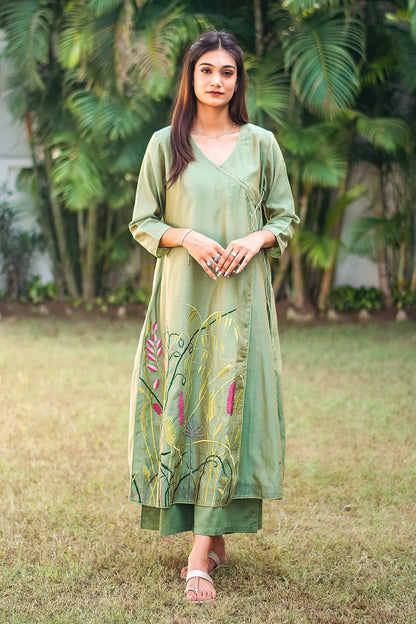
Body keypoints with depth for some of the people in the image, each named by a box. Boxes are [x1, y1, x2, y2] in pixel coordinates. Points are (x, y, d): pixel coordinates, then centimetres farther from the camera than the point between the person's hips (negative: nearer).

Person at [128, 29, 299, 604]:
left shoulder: (261, 144, 7)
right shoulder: (165, 144, 6)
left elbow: (286, 217, 11)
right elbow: (142, 223, 6)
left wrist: (257, 239, -10)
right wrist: (186, 237, -12)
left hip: (241, 295, 0)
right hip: (182, 292, 0)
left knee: (228, 408, -8)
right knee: (184, 405, -1)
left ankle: (200, 554, -9)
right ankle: (213, 535, 14)